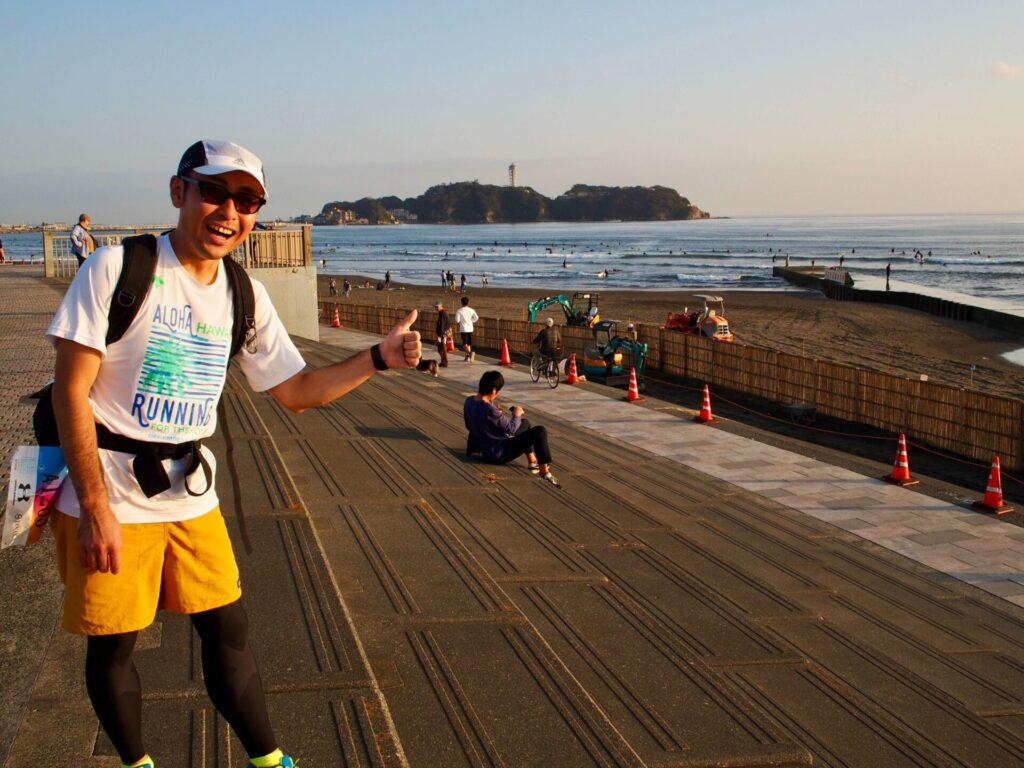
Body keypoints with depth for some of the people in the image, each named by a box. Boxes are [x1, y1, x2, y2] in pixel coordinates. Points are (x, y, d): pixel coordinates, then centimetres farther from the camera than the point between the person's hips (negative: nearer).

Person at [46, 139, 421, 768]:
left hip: (191, 494, 5)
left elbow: (296, 391, 9)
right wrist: (95, 508, -19)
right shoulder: (118, 267, -13)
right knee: (113, 644, 7)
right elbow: (71, 391, -15)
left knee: (229, 629, 10)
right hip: (111, 493, -5)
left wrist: (378, 359, -6)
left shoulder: (245, 296, 4)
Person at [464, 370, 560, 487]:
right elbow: (511, 429, -19)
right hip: (499, 453, -10)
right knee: (540, 431, -17)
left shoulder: (469, 401, -4)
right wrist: (517, 415, 0)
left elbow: (469, 425, 13)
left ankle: (533, 462, 32)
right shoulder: (489, 410, -31)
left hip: (486, 450, 10)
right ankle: (544, 472, -11)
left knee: (525, 423, 27)